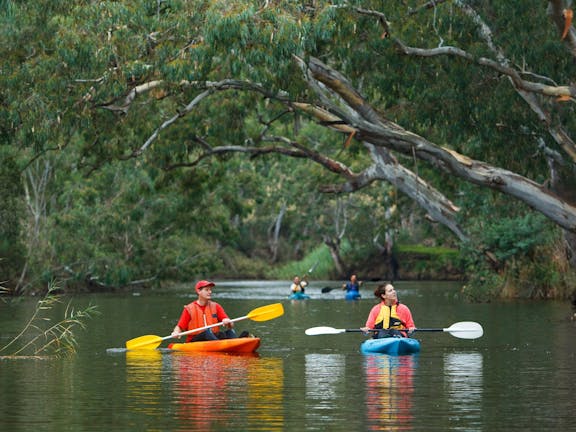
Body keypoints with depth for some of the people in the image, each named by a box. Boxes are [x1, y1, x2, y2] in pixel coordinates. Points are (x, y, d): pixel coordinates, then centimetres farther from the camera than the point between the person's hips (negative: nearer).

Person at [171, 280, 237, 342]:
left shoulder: (215, 306, 13)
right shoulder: (189, 309, 6)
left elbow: (231, 326, 7)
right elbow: (179, 327, 5)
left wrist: (228, 323, -17)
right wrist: (176, 333, -18)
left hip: (214, 338, 3)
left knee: (229, 332, -26)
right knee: (207, 332, -34)